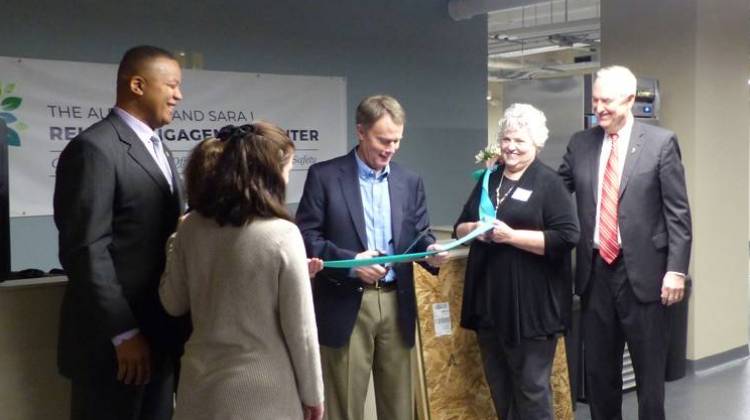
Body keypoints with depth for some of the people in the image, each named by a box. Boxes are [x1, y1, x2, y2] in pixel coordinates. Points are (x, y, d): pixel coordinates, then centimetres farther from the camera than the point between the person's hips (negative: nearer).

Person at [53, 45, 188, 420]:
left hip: (160, 332, 8)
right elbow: (86, 251, -18)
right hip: (113, 337, -8)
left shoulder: (157, 149, 16)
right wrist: (123, 332, -18)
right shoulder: (94, 147, -13)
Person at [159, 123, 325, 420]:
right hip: (262, 392, -4)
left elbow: (173, 304, 7)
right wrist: (312, 395, -1)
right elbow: (300, 328, -13)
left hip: (202, 386, 5)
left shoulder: (190, 227, -4)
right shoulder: (282, 234, -17)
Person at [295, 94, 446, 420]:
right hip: (345, 305, -4)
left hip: (396, 303, 4)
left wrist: (430, 250, -12)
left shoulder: (410, 181, 10)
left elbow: (418, 233, 11)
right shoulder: (324, 175, -3)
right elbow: (306, 237, -7)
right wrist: (351, 261, -19)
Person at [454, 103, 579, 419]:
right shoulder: (489, 178, 14)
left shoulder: (548, 182, -5)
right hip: (489, 302, 6)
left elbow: (566, 237, -14)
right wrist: (476, 229, -4)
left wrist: (511, 235, -19)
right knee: (499, 387, 15)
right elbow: (460, 226, 19)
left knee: (532, 388, 2)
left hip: (531, 305, -6)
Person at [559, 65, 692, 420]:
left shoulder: (660, 142, -4)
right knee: (597, 368, 14)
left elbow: (678, 213, -5)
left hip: (642, 272, -3)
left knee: (649, 371, 8)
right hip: (596, 272, 4)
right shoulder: (580, 143, 7)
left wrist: (676, 270, -11)